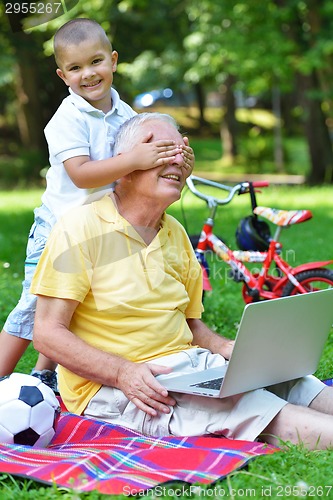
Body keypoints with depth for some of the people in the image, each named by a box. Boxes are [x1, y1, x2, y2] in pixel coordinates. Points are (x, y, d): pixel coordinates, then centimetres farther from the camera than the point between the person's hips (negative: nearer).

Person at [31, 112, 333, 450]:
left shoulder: (175, 233, 16)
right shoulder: (80, 229, -7)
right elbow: (48, 333, -11)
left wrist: (226, 347, 0)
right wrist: (124, 373, -23)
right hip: (111, 386, -7)